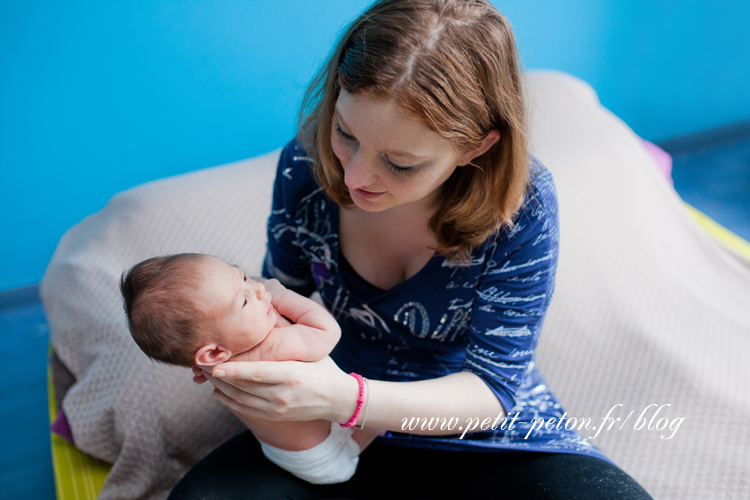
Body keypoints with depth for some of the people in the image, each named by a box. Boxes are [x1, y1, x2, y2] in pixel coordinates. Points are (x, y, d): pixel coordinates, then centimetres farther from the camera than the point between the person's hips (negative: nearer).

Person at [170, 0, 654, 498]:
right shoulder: (307, 163, -14)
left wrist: (346, 399, -37)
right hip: (349, 422, 2)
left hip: (487, 435, -1)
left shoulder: (523, 203, -24)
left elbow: (492, 389, -20)